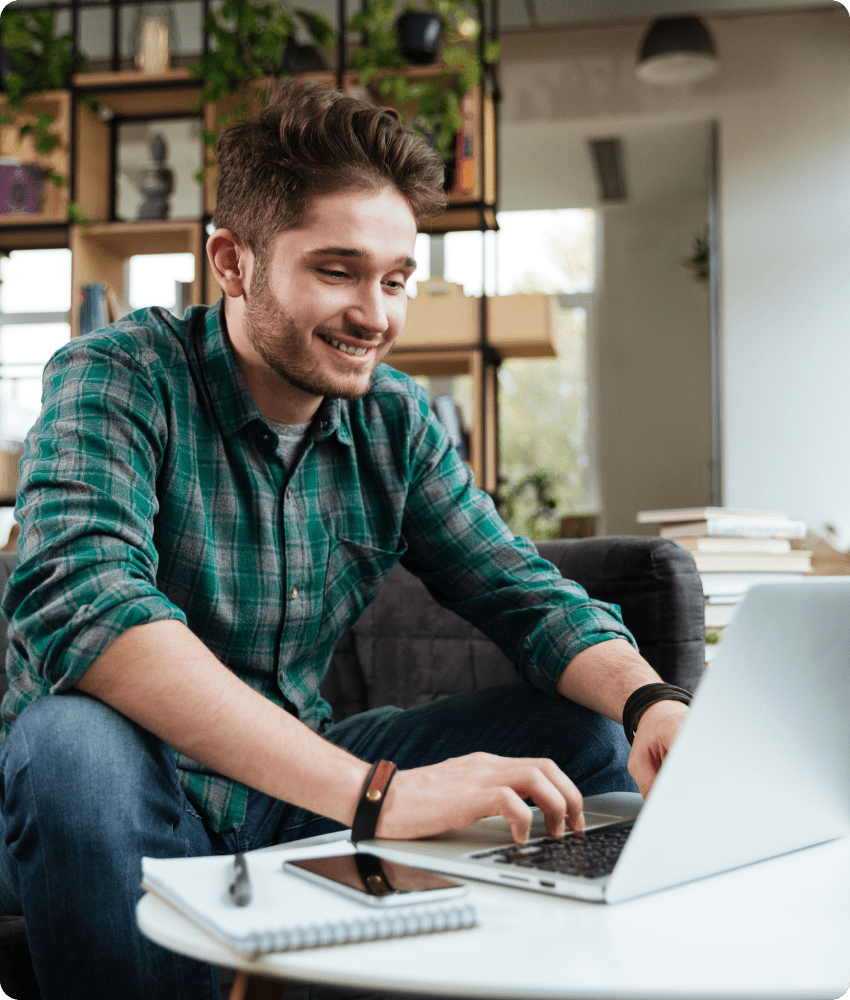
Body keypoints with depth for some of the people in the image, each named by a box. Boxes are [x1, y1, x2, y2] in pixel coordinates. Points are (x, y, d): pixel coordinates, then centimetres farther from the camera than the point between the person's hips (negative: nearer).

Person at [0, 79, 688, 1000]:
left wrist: (655, 700, -22)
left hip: (296, 789, 5)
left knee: (588, 741, -7)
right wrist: (375, 790, -42)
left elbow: (524, 596, 2)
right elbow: (79, 604, -33)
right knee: (74, 738, -37)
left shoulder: (394, 423, 2)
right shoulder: (118, 379, -16)